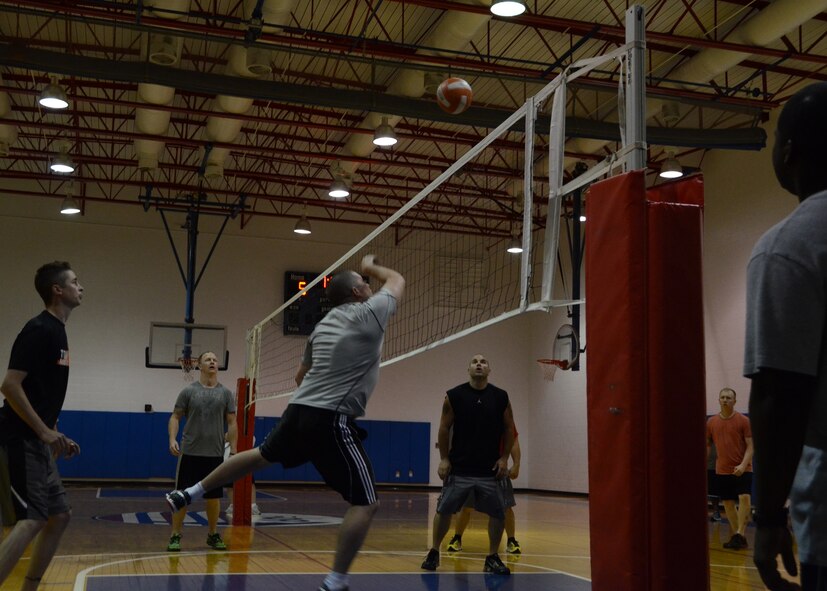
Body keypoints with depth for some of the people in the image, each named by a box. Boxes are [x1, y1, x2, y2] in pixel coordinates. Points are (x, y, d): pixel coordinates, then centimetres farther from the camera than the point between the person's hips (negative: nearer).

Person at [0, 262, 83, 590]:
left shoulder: (57, 332, 15)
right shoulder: (39, 330, -14)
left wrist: (56, 437, 17)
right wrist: (44, 432, -21)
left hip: (38, 442, 10)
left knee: (60, 515, 11)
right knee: (32, 520, -14)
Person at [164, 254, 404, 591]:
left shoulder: (323, 325, 15)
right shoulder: (369, 313, -6)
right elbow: (397, 281, 13)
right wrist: (371, 267, 31)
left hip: (299, 410, 8)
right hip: (331, 420, -8)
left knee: (261, 455, 31)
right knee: (366, 504, -3)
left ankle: (188, 494, 40)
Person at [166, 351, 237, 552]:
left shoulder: (226, 393, 5)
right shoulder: (189, 391, 0)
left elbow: (232, 423, 6)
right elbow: (175, 417, 2)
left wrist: (233, 451, 0)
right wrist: (172, 439, -14)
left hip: (215, 454, 2)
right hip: (190, 453, -2)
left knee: (214, 497, 8)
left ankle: (213, 535, 21)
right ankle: (175, 536, 9)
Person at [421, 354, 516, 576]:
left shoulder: (501, 397, 1)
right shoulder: (454, 395, -3)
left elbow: (509, 429, 6)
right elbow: (444, 428, 1)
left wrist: (504, 458, -1)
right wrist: (444, 459, -4)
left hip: (491, 468, 1)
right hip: (459, 467, -1)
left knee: (498, 513, 1)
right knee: (444, 509, 3)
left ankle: (492, 558, 16)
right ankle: (434, 553, 19)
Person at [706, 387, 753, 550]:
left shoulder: (743, 421, -6)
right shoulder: (711, 422, 5)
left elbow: (750, 446, -9)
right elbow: (706, 445, 14)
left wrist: (743, 465, -21)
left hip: (742, 469, -4)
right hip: (722, 470, 4)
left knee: (744, 498, -19)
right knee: (728, 503, 7)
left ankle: (740, 534, -18)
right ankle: (736, 536, 17)